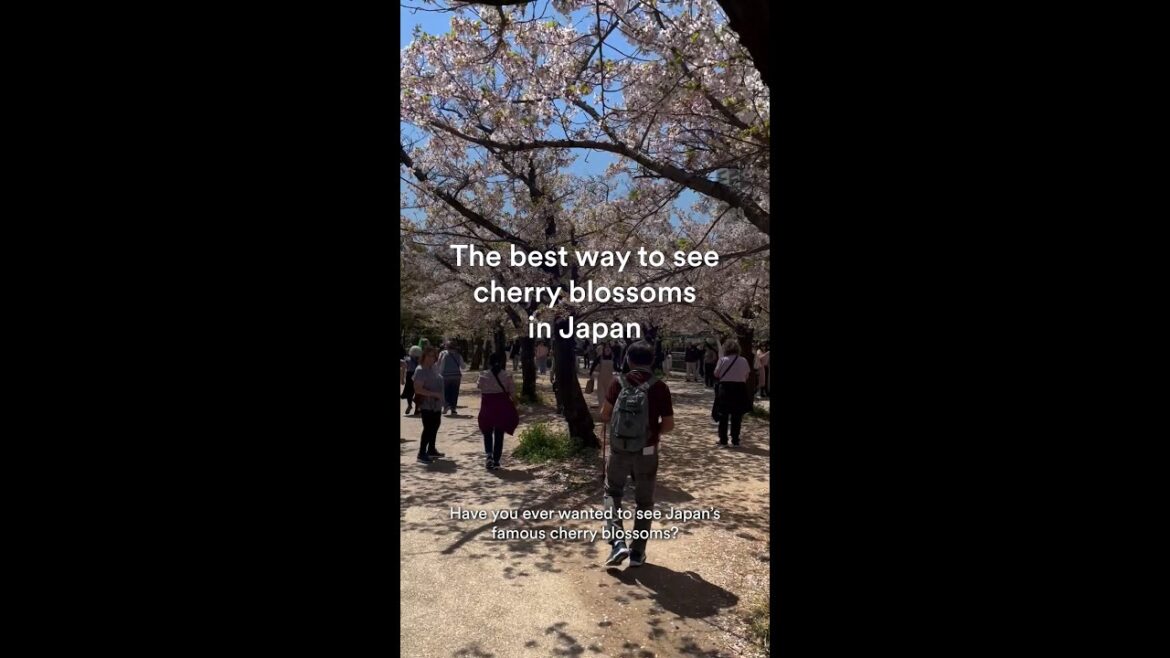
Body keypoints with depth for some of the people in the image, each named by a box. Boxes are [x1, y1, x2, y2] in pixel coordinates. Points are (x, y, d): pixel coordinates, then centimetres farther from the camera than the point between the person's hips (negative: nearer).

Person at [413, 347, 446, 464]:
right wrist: (434, 394, -25)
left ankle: (431, 449, 29)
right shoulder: (420, 370, -16)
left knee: (435, 426, 17)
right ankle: (422, 454, -3)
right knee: (428, 428, -8)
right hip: (427, 405, -9)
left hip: (436, 404, 9)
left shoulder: (432, 368, 10)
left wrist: (440, 398, 16)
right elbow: (418, 389, -23)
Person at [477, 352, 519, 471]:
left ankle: (489, 454, -8)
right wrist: (513, 408, 8)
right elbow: (512, 393, -3)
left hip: (488, 406, -1)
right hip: (503, 406, 1)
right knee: (499, 435, 11)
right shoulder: (507, 375, -5)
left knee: (487, 433, 15)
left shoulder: (483, 375, -6)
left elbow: (481, 392, -5)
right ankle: (496, 461, 14)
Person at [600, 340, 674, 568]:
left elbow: (605, 415, -5)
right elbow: (668, 425, -5)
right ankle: (637, 552, 20)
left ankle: (617, 542, 4)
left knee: (612, 492, 19)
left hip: (618, 449, 0)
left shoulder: (619, 383, -7)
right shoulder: (660, 387, -8)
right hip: (647, 452, 0)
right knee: (644, 502, 15)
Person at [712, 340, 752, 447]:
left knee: (723, 416, 8)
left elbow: (716, 375, -5)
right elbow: (746, 376, 1)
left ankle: (723, 441, 10)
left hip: (725, 389, -2)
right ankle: (735, 441, 16)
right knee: (737, 417, 12)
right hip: (740, 389, 2)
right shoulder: (743, 361, -4)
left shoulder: (723, 360, -10)